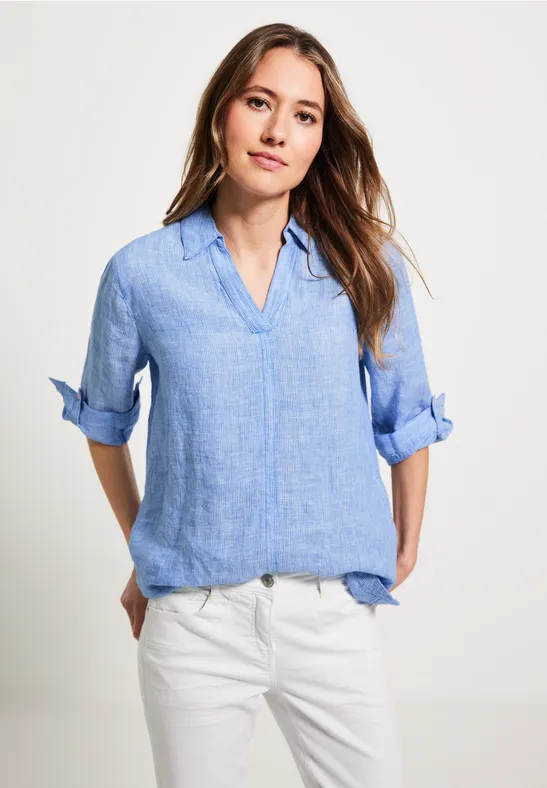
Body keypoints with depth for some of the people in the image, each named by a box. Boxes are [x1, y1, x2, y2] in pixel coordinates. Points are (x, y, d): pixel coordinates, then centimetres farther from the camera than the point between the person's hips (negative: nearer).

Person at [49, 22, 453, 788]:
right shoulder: (142, 272, -3)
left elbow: (405, 420, 10)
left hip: (332, 611, 1)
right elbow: (104, 421, 12)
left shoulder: (364, 269, -2)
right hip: (192, 617, 0)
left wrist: (405, 549, 17)